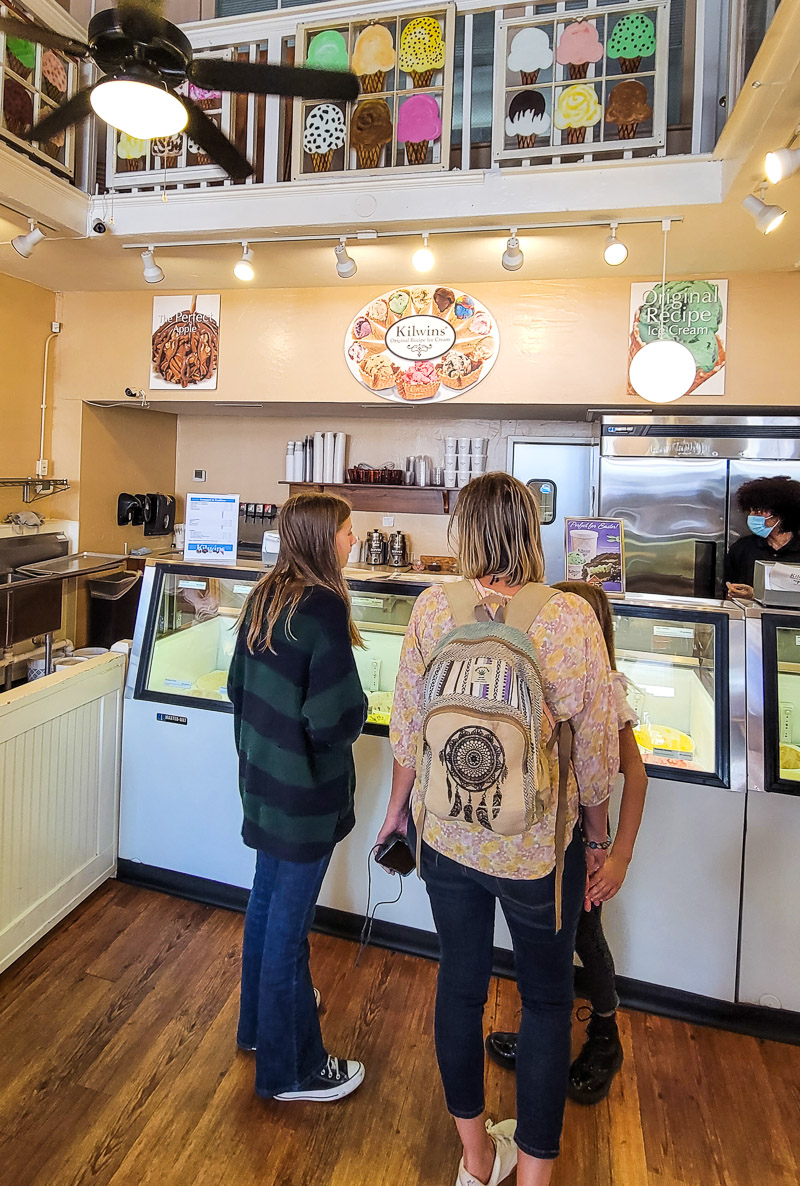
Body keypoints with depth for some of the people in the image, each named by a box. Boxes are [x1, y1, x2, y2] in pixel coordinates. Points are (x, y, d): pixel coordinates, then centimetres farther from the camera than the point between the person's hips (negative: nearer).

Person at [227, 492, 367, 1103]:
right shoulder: (325, 607, -24)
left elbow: (239, 684, 10)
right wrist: (358, 707, -5)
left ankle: (261, 1019, 48)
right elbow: (337, 719, -26)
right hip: (306, 792, -8)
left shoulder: (265, 596, 2)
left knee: (267, 899, 25)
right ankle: (291, 1069, 29)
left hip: (262, 777, 9)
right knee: (290, 919, 7)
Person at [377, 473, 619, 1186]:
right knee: (547, 1000, 20)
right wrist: (598, 834, 7)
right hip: (539, 848, -2)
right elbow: (596, 744, -10)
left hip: (447, 836, 3)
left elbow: (407, 724, -3)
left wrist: (399, 805, 14)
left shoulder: (433, 608, -12)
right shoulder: (572, 617, -18)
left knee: (460, 985, 22)